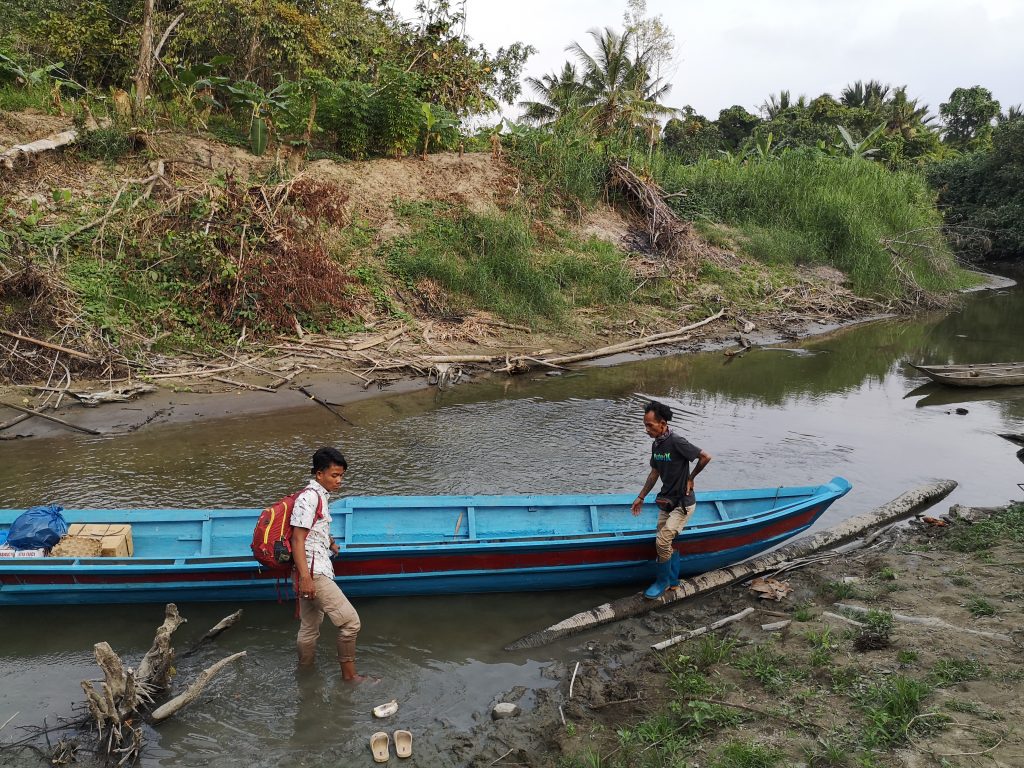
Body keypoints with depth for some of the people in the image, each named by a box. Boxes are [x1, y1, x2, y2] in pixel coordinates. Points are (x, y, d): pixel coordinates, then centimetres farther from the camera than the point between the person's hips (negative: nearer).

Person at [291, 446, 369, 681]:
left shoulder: (321, 496, 16)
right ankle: (349, 673, 6)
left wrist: (331, 543, 46)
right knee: (350, 621, -7)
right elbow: (297, 540, -19)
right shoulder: (309, 498, -14)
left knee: (310, 629, 18)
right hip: (313, 572, -10)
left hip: (318, 571, 10)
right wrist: (305, 577, -24)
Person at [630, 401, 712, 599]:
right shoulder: (656, 444, 3)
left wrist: (690, 478, -9)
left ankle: (662, 581, 9)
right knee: (667, 543, 13)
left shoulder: (676, 442, -23)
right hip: (666, 501, 8)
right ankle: (673, 579, 30)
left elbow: (706, 456, -21)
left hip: (683, 503, -8)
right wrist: (641, 497, 17)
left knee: (662, 542, -11)